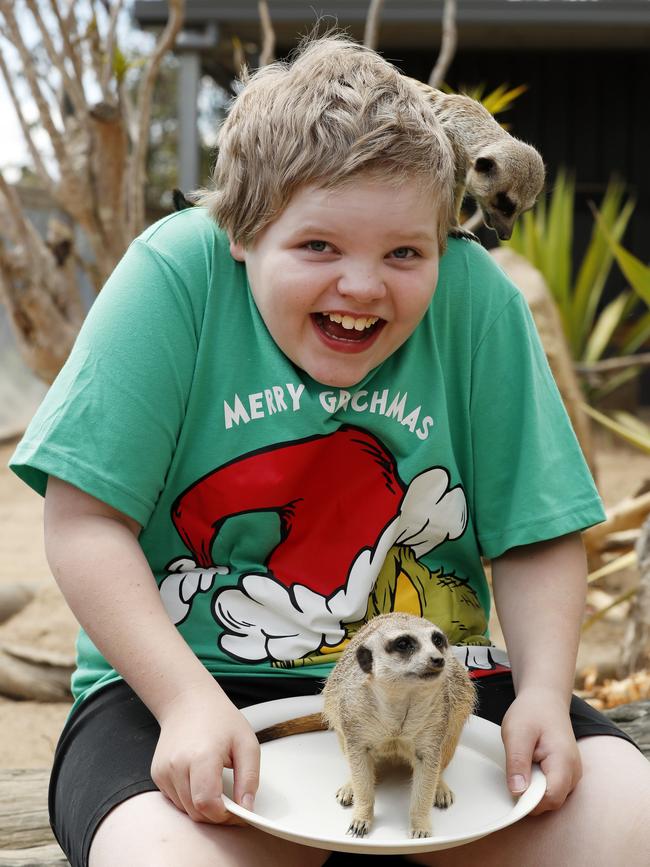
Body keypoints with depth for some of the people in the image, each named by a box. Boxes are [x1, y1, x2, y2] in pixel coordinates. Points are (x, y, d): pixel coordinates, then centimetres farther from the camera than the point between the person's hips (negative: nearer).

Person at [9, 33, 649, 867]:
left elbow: (536, 536, 1)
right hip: (188, 675, -2)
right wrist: (190, 701, -23)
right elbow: (84, 523, -12)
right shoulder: (177, 272, -11)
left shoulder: (474, 296, -4)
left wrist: (544, 692, -15)